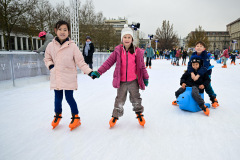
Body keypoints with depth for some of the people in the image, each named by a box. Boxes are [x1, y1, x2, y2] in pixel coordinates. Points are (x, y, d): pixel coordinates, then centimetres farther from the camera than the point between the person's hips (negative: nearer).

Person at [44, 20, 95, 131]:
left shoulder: (72, 46, -8)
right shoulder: (51, 45, 1)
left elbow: (80, 61, -7)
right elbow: (47, 58, 16)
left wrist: (89, 72, -14)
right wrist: (50, 65, -4)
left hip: (69, 78, -3)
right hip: (56, 78, 3)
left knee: (69, 98, 1)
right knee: (58, 98, 15)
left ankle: (75, 117, 21)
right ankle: (58, 115, 39)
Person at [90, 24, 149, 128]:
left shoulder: (137, 52, -4)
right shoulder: (118, 51, -5)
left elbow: (142, 66, 4)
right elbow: (109, 62, -5)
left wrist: (145, 78, 8)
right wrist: (98, 72, -12)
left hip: (133, 81, 0)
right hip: (121, 81, 0)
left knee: (136, 99, 15)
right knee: (120, 100, 13)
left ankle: (139, 114, 37)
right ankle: (115, 116, 32)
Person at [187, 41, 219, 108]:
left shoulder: (205, 56, -25)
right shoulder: (193, 55, -13)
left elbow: (205, 67, -34)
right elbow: (189, 64, -21)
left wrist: (198, 75, -42)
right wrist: (192, 73, -38)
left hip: (206, 73, -4)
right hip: (195, 72, 4)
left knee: (207, 86, -7)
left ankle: (214, 98, 13)